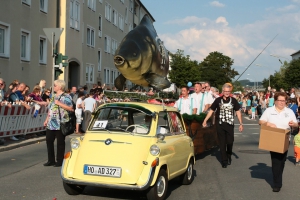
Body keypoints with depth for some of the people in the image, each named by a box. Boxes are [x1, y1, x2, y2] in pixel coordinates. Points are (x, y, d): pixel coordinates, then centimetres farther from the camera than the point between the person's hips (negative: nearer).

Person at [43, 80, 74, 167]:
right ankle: (51, 160, 20)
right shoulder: (54, 97, 18)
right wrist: (46, 120, 16)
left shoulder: (66, 97, -6)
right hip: (51, 124, 8)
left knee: (60, 142, 1)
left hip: (60, 124, -8)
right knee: (49, 140, 8)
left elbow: (71, 108, -16)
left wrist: (59, 103, -17)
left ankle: (60, 161, 12)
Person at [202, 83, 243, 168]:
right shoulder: (218, 100, 1)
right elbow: (211, 111, 5)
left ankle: (229, 156, 29)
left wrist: (241, 124, 3)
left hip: (230, 125, 0)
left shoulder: (233, 100, 3)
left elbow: (238, 112, 7)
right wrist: (205, 120, -2)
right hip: (220, 125, 0)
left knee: (230, 142, 0)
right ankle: (224, 161, 11)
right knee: (222, 143, 3)